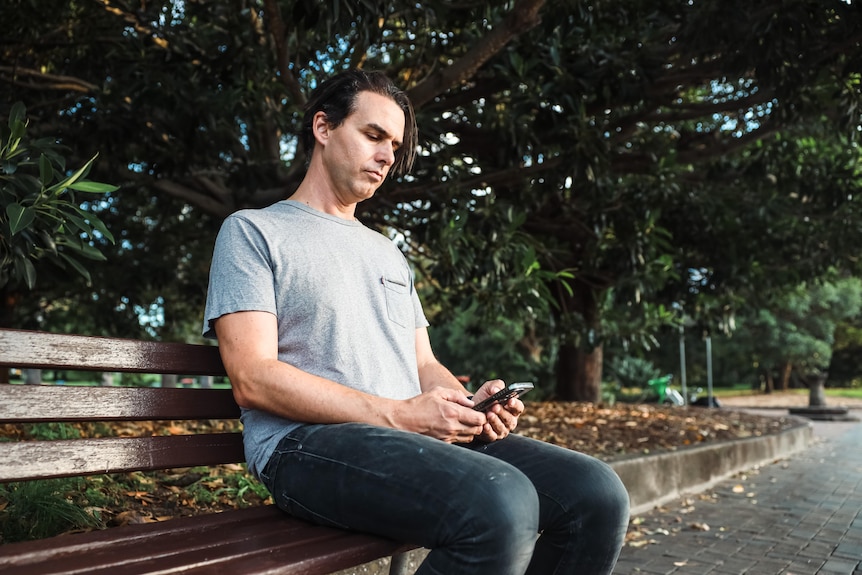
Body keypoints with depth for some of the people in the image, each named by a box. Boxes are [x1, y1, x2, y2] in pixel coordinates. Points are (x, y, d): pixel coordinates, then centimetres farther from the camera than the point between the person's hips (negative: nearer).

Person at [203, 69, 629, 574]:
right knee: (500, 505, -34)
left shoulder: (389, 253, 27)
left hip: (419, 437, 7)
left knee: (597, 494, -14)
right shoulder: (253, 232, 5)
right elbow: (254, 380, -8)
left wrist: (467, 404, -2)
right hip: (309, 442, -6)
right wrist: (399, 415, -15)